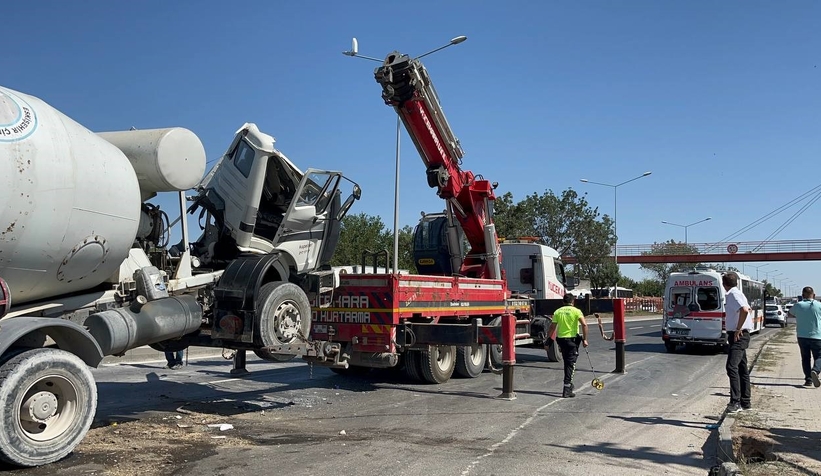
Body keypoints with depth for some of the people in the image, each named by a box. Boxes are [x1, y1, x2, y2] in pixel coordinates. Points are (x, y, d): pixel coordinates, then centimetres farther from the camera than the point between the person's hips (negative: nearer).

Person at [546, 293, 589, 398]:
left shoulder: (557, 312, 4)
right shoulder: (576, 311, -4)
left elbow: (552, 327, 2)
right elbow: (584, 324, -16)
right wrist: (584, 339, -11)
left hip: (561, 339, 4)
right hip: (572, 339, -4)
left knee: (567, 363, 21)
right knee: (571, 364, -1)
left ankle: (569, 384, 33)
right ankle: (566, 389, -7)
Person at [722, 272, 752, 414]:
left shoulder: (733, 294, -14)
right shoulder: (737, 293, 16)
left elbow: (744, 310, -30)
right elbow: (747, 308, 30)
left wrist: (738, 329, -22)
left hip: (738, 335, -11)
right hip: (740, 335, 11)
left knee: (732, 367, -17)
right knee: (742, 369, 15)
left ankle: (736, 402, -19)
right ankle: (746, 402, 22)